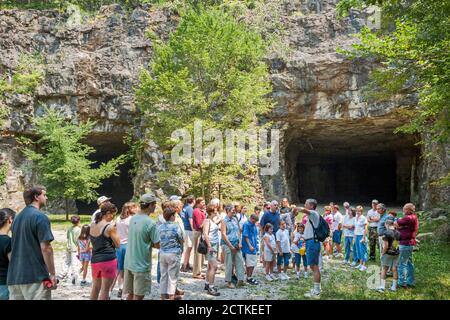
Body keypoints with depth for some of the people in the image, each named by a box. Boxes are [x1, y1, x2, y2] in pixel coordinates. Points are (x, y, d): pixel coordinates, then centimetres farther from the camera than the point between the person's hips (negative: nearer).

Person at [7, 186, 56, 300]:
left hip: (14, 277, 8)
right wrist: (52, 274, -11)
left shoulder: (17, 217, 15)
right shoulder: (40, 217, -10)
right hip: (35, 276, -8)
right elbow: (45, 248, -16)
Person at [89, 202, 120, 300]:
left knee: (95, 288, 19)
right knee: (105, 289, 1)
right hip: (108, 260, -7)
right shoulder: (110, 226, -13)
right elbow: (117, 244, -7)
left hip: (94, 260, 7)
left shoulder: (92, 225, 8)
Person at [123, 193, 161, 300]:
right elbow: (157, 245, -14)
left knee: (130, 294, 16)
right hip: (142, 265, -7)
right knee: (138, 296, 3)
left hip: (129, 263, 7)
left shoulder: (132, 219, 5)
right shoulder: (150, 223, -18)